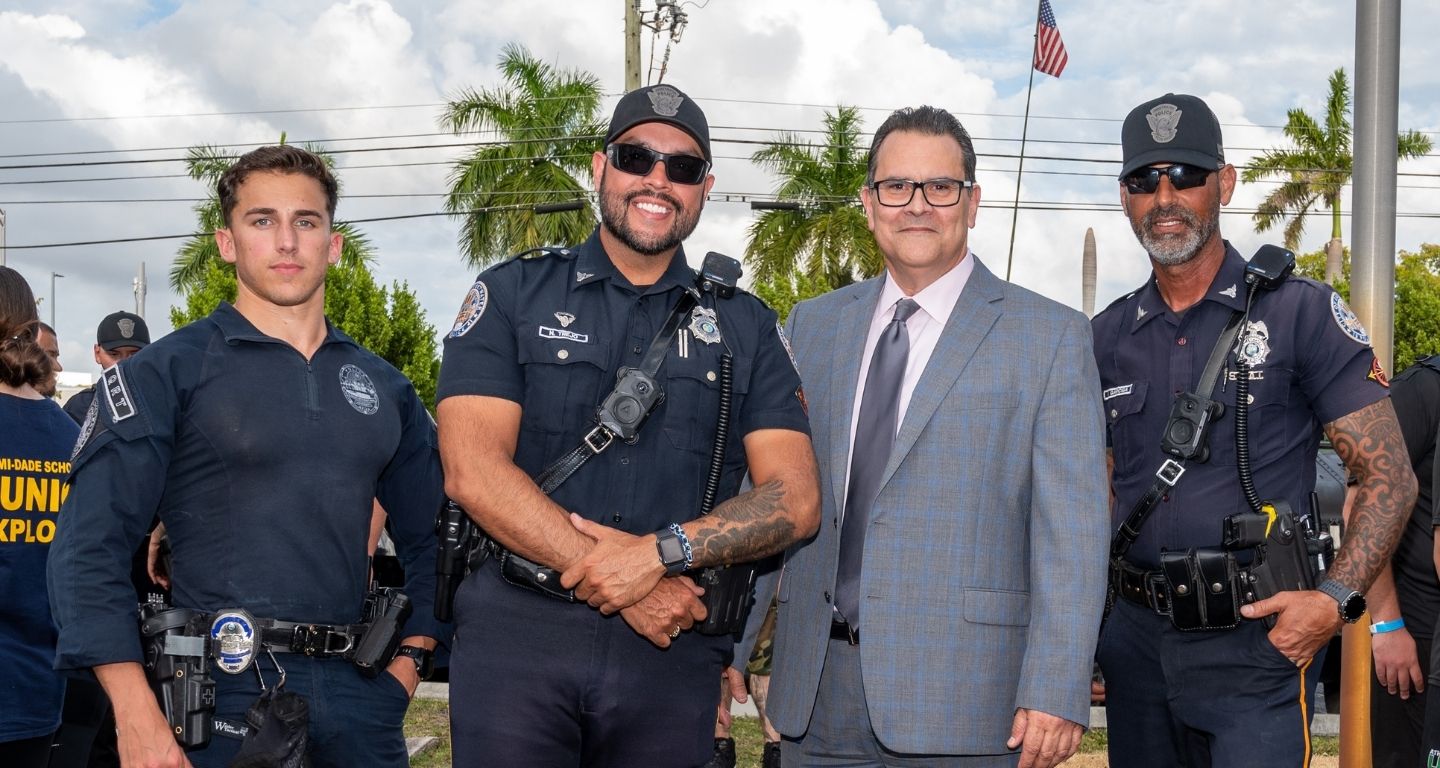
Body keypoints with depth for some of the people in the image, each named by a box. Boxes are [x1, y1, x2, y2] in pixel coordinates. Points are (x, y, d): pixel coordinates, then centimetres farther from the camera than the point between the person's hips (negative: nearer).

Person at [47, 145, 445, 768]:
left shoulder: (384, 387, 13)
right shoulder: (167, 372, -2)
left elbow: (429, 538, 21)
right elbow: (89, 549, -8)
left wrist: (410, 659, 7)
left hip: (357, 694, 4)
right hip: (226, 693, -4)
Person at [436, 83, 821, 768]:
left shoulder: (746, 327, 11)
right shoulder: (513, 294, 5)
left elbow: (794, 499, 1)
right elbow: (473, 472, -7)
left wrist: (662, 553, -15)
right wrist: (612, 579, -13)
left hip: (673, 655, 2)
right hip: (516, 636, -2)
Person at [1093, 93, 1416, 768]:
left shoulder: (1302, 313, -4)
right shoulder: (1108, 338, 9)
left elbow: (1389, 476, -4)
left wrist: (1336, 600, -17)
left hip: (1256, 643, -4)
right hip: (1136, 637, 5)